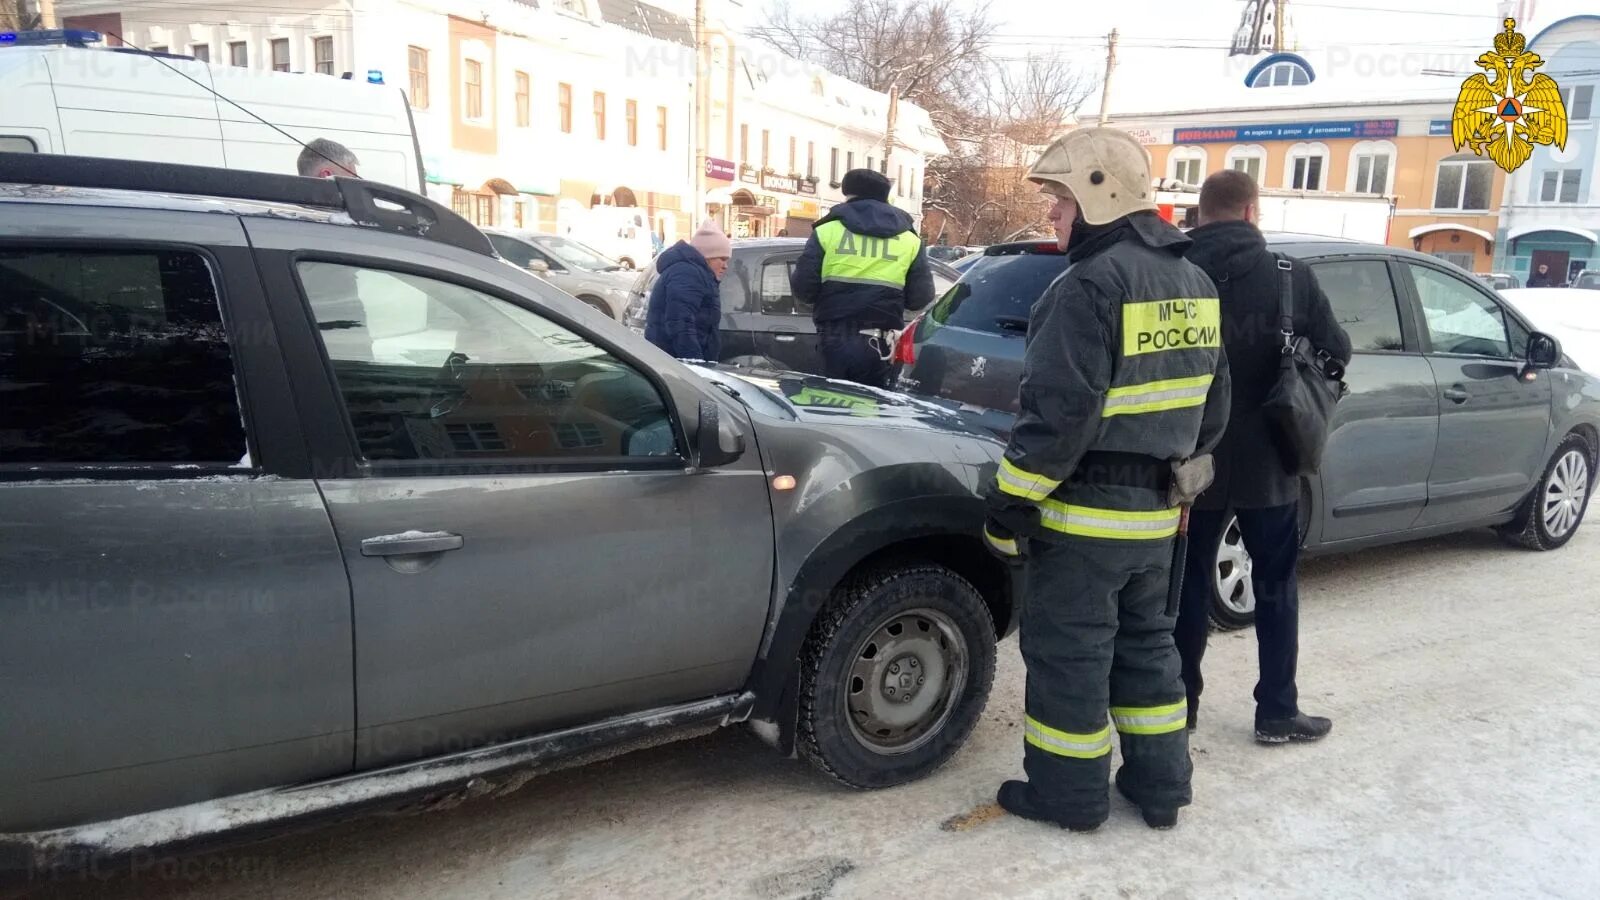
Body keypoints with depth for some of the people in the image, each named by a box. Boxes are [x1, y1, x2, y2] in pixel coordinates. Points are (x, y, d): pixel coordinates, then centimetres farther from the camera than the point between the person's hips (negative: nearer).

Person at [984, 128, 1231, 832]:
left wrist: (1010, 502, -17)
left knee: (1068, 650, 4)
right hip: (1154, 506, 9)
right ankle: (1161, 785, 29)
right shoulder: (1193, 282, 11)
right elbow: (1211, 404, 17)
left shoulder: (1092, 284, -19)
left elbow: (1057, 412, -23)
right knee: (1146, 642, 19)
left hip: (1085, 509, -9)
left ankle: (1069, 794, 17)